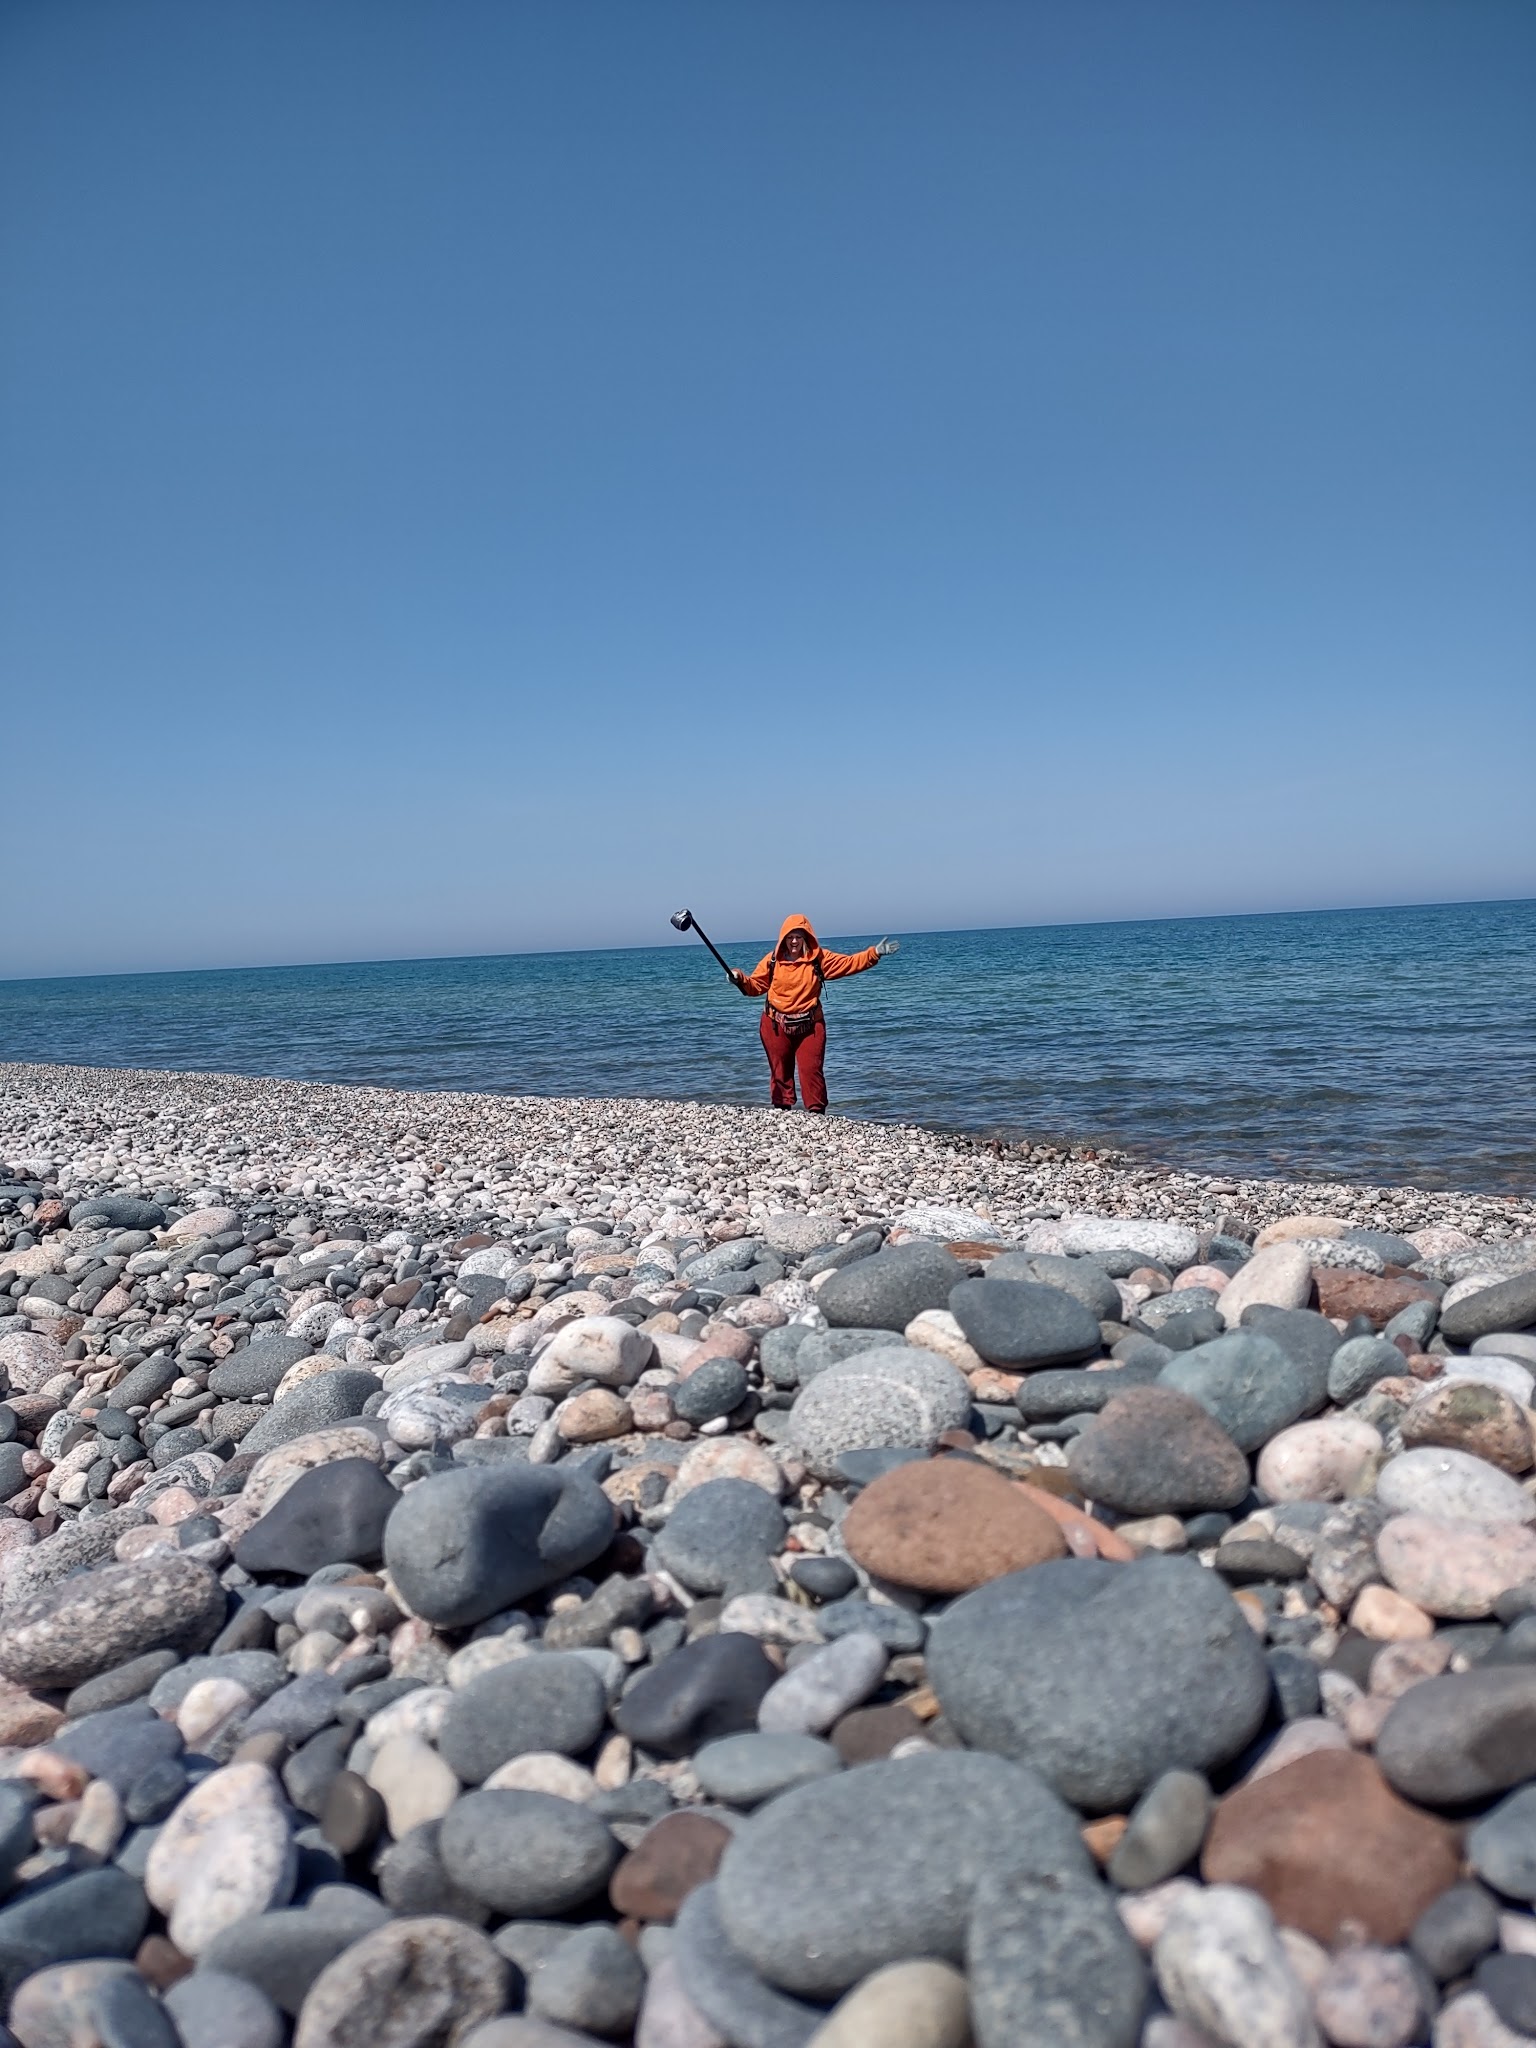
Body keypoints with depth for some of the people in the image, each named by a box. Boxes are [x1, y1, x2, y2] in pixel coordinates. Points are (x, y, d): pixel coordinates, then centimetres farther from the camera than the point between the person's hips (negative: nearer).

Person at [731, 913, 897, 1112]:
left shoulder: (819, 958, -2)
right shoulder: (772, 960, -1)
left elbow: (849, 963, -4)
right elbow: (755, 985, 3)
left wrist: (875, 953, -13)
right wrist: (739, 979, -16)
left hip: (809, 1025, -1)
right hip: (776, 1025, 1)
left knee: (811, 1069, -4)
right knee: (780, 1070, 8)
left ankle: (816, 1111, 4)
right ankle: (782, 1109, 17)